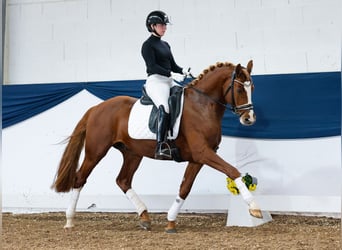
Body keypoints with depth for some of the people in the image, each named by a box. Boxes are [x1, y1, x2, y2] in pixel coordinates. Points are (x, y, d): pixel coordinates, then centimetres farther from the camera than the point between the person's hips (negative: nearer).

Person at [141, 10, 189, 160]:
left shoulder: (165, 45, 22)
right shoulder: (148, 45, -1)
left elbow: (173, 65, 21)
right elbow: (152, 66, -13)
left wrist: (183, 71, 0)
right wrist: (170, 73, -23)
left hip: (169, 82, 9)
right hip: (155, 81, -9)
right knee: (164, 108, -32)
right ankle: (160, 147, -39)